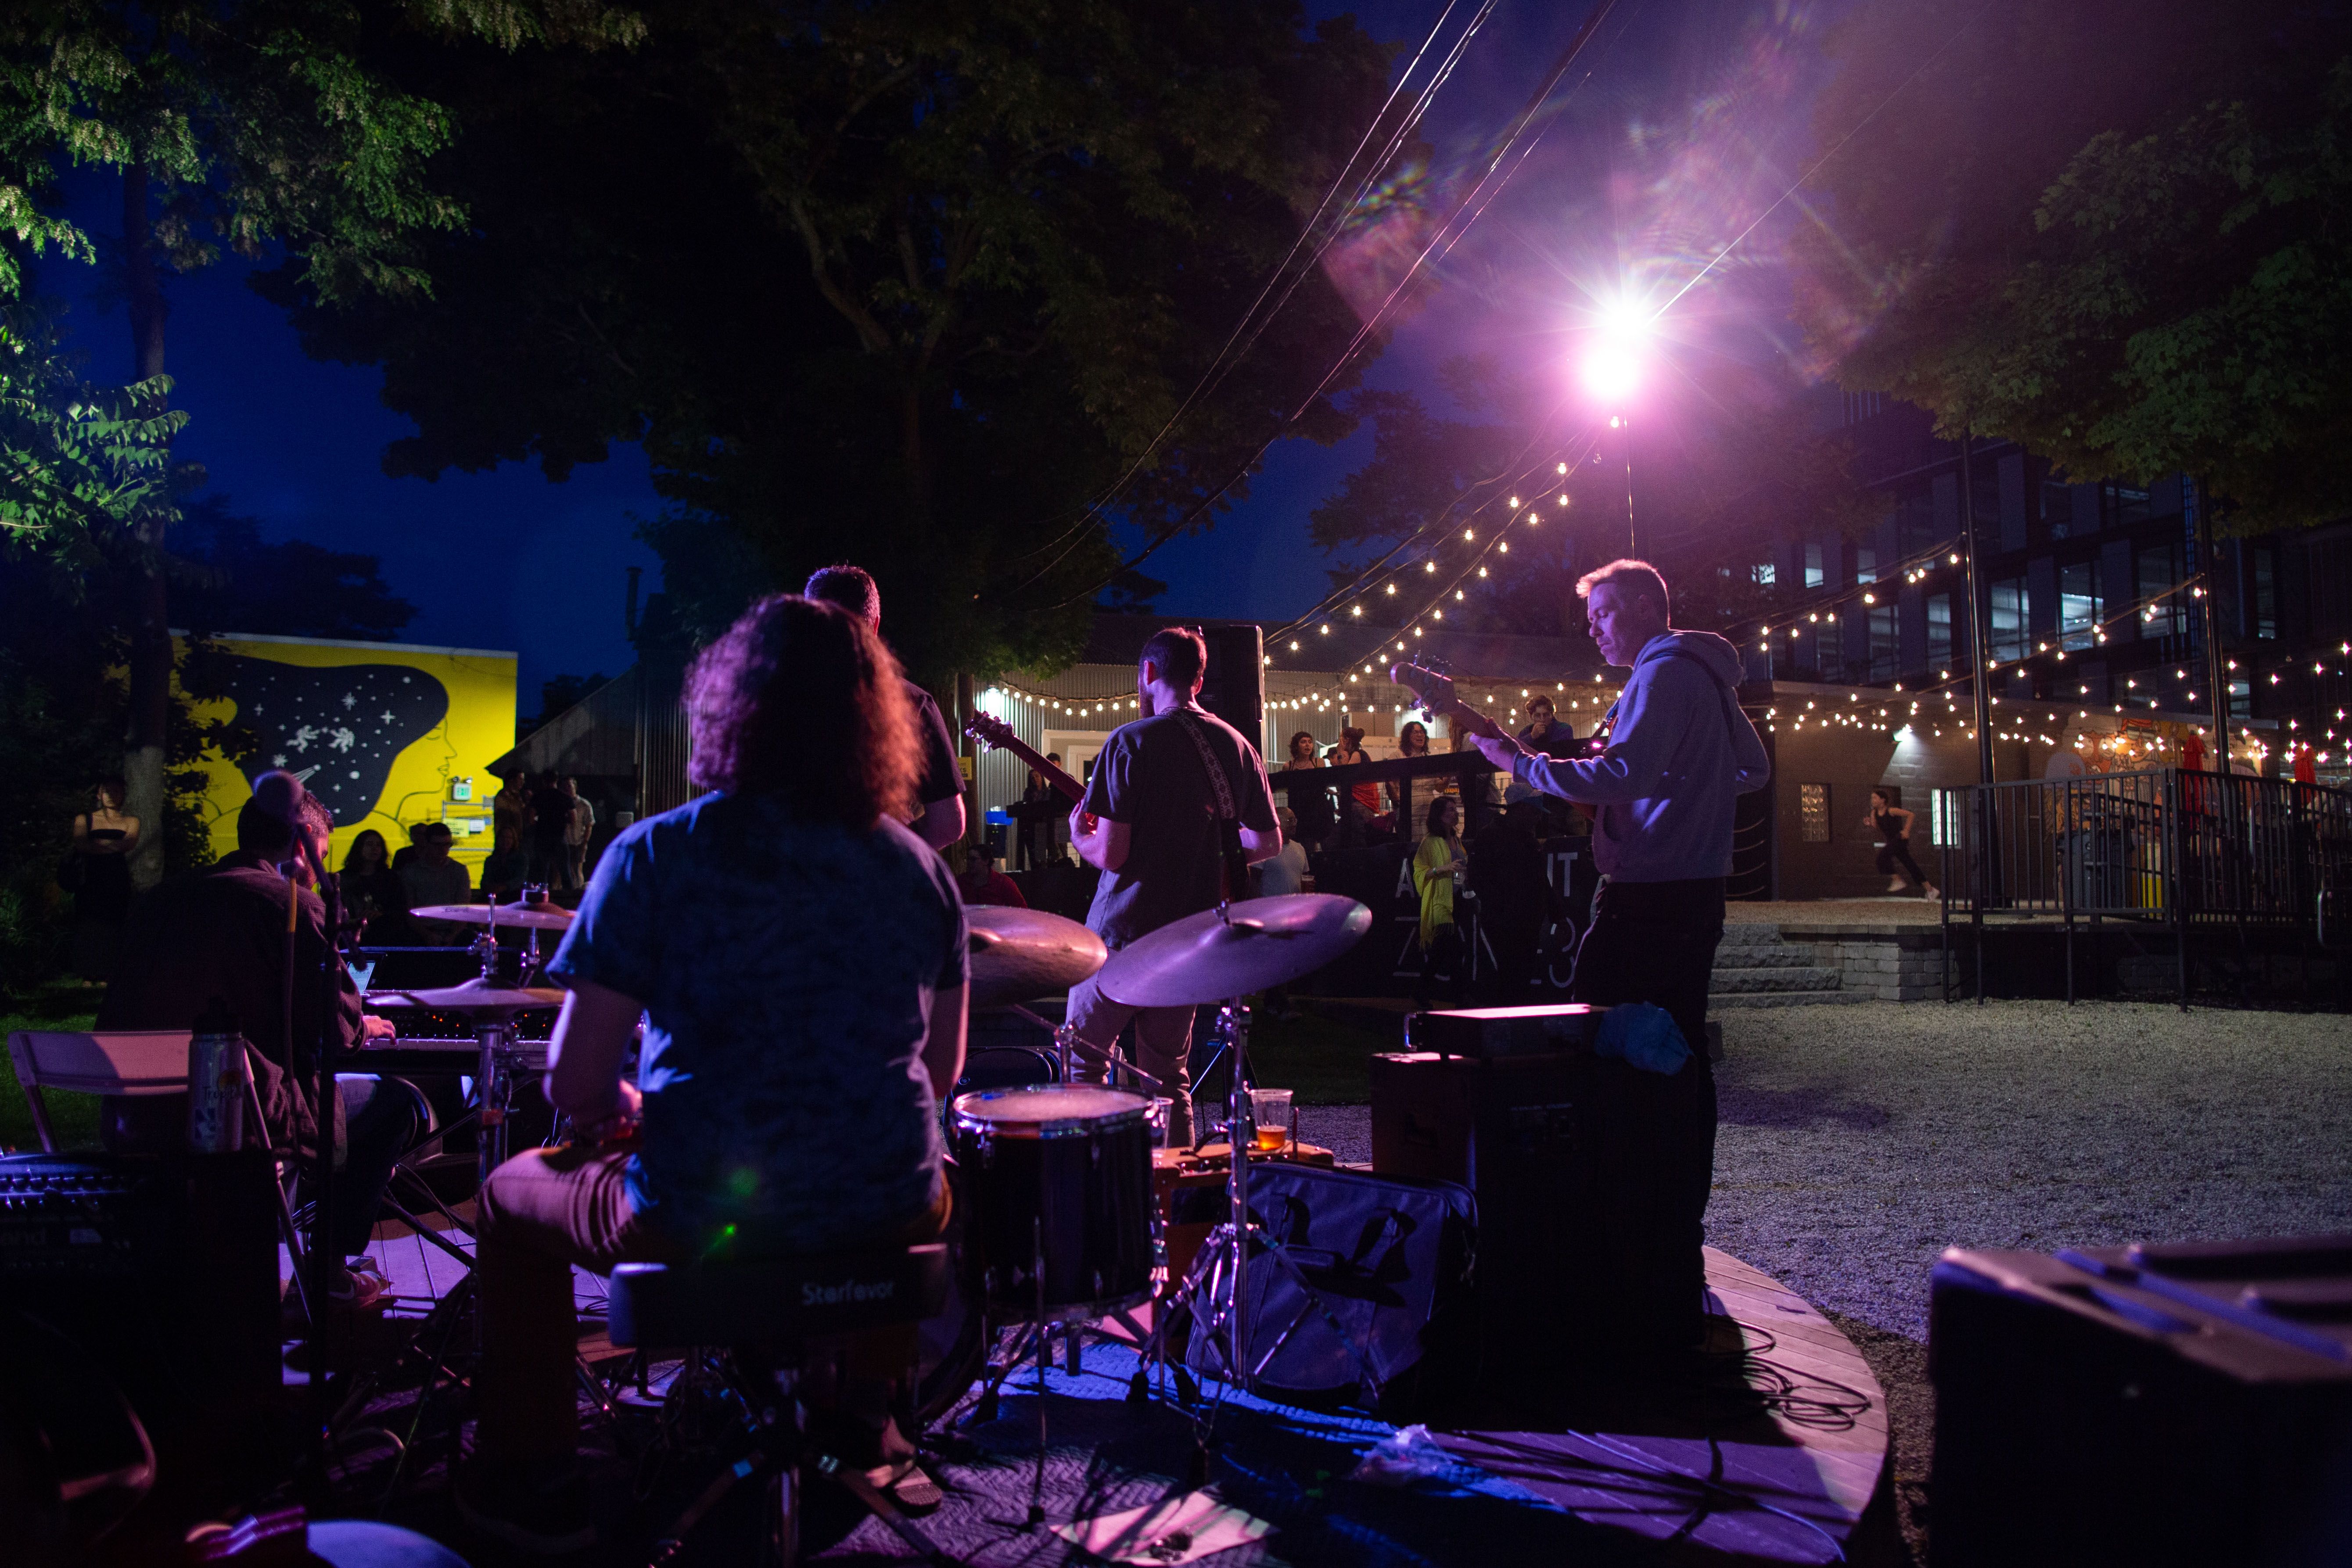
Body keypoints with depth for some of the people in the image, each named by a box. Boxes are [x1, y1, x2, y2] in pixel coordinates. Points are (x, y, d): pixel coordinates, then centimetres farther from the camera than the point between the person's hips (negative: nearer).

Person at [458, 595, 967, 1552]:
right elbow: (942, 1072, 7)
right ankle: (859, 1412, 44)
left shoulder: (658, 856, -12)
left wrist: (616, 1112, 10)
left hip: (699, 1219, -3)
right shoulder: (920, 868, -1)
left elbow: (574, 1087, -12)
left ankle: (533, 1485, 32)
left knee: (513, 1194, 27)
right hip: (889, 1219, 3)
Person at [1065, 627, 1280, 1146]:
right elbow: (1269, 843, 9)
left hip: (1125, 933, -5)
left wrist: (1078, 834, 5)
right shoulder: (1237, 747, 5)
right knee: (1169, 1079, 16)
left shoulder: (1131, 742, -12)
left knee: (1082, 1065, 10)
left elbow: (1110, 854, -16)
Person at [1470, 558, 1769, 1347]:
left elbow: (1620, 774, -25)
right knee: (1681, 1065, 14)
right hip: (1697, 891, 11)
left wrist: (1520, 762, -20)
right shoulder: (1708, 677, 19)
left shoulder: (1665, 675, -12)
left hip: (1647, 900, -11)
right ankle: (1680, 1248, 22)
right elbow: (1754, 770, 29)